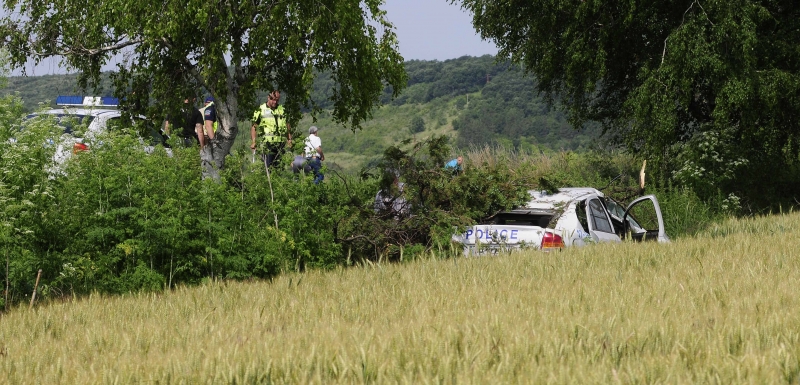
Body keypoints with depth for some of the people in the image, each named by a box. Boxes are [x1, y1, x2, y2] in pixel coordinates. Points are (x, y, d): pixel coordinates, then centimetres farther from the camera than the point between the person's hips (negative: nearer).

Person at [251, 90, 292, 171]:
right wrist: (253, 142, -7)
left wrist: (289, 139, 14)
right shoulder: (261, 110, 1)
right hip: (267, 144, -4)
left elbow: (287, 125, 23)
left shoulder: (282, 110, 15)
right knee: (267, 167, -10)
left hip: (280, 144, 4)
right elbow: (253, 126, 2)